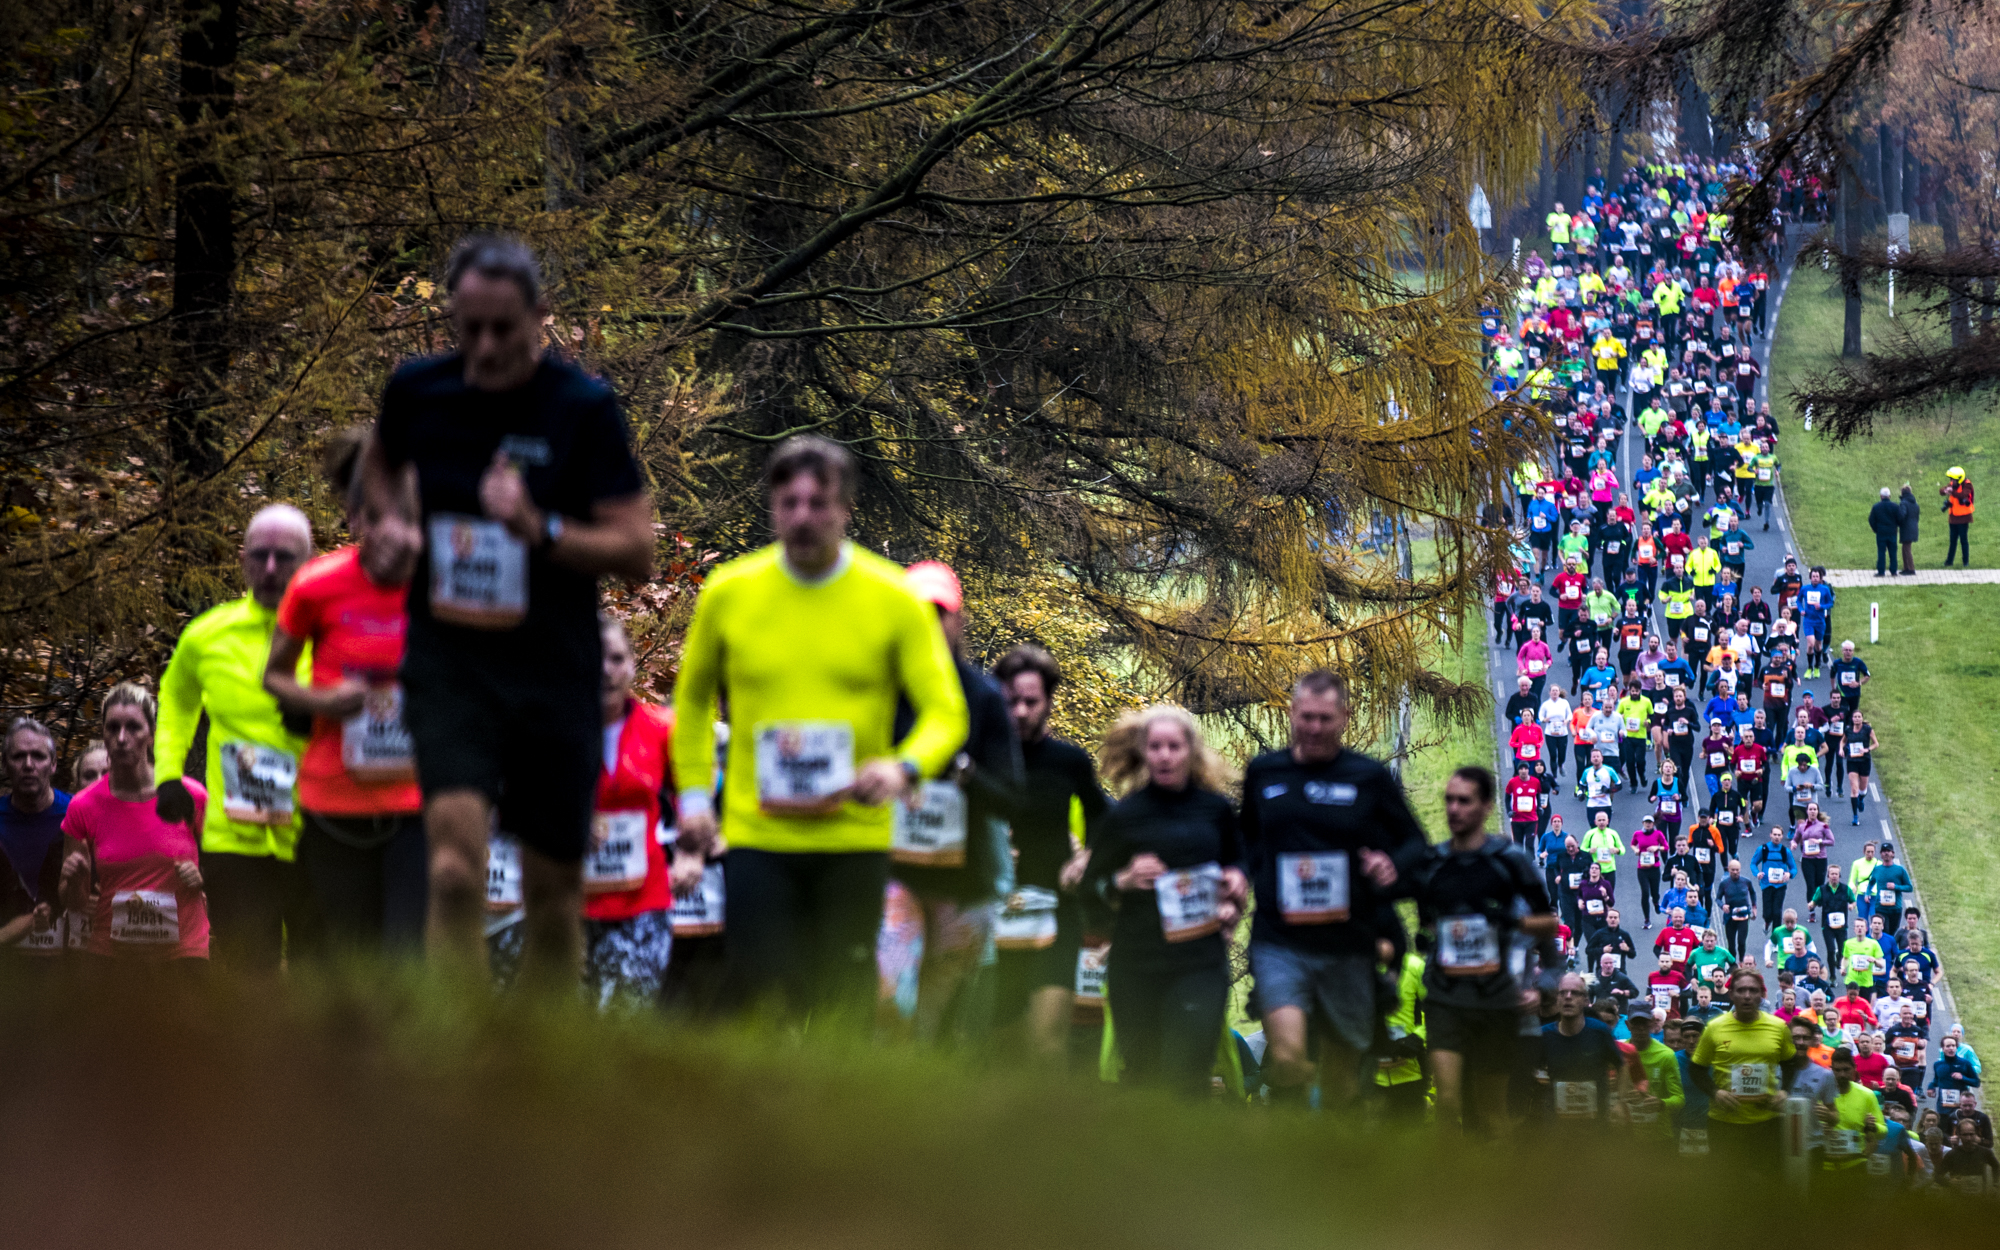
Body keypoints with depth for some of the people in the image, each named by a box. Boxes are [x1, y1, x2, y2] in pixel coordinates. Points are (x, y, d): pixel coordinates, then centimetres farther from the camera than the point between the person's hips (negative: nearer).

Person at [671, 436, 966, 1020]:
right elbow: (694, 698, 19)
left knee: (843, 1012, -1)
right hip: (756, 836, 0)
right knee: (757, 1003, -9)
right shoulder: (728, 594, 3)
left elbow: (945, 711, -3)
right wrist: (693, 793, 11)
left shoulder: (895, 600, -1)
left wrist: (905, 766, -23)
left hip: (854, 837, 0)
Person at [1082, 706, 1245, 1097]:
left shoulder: (1216, 810, 7)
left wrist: (1232, 905, 5)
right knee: (1143, 1076, 6)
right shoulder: (1124, 815, 2)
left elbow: (1236, 863, 25)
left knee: (1186, 1077, -13)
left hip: (1202, 961, 0)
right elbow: (1092, 885, 7)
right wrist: (1125, 880, -13)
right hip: (1136, 967, 0)